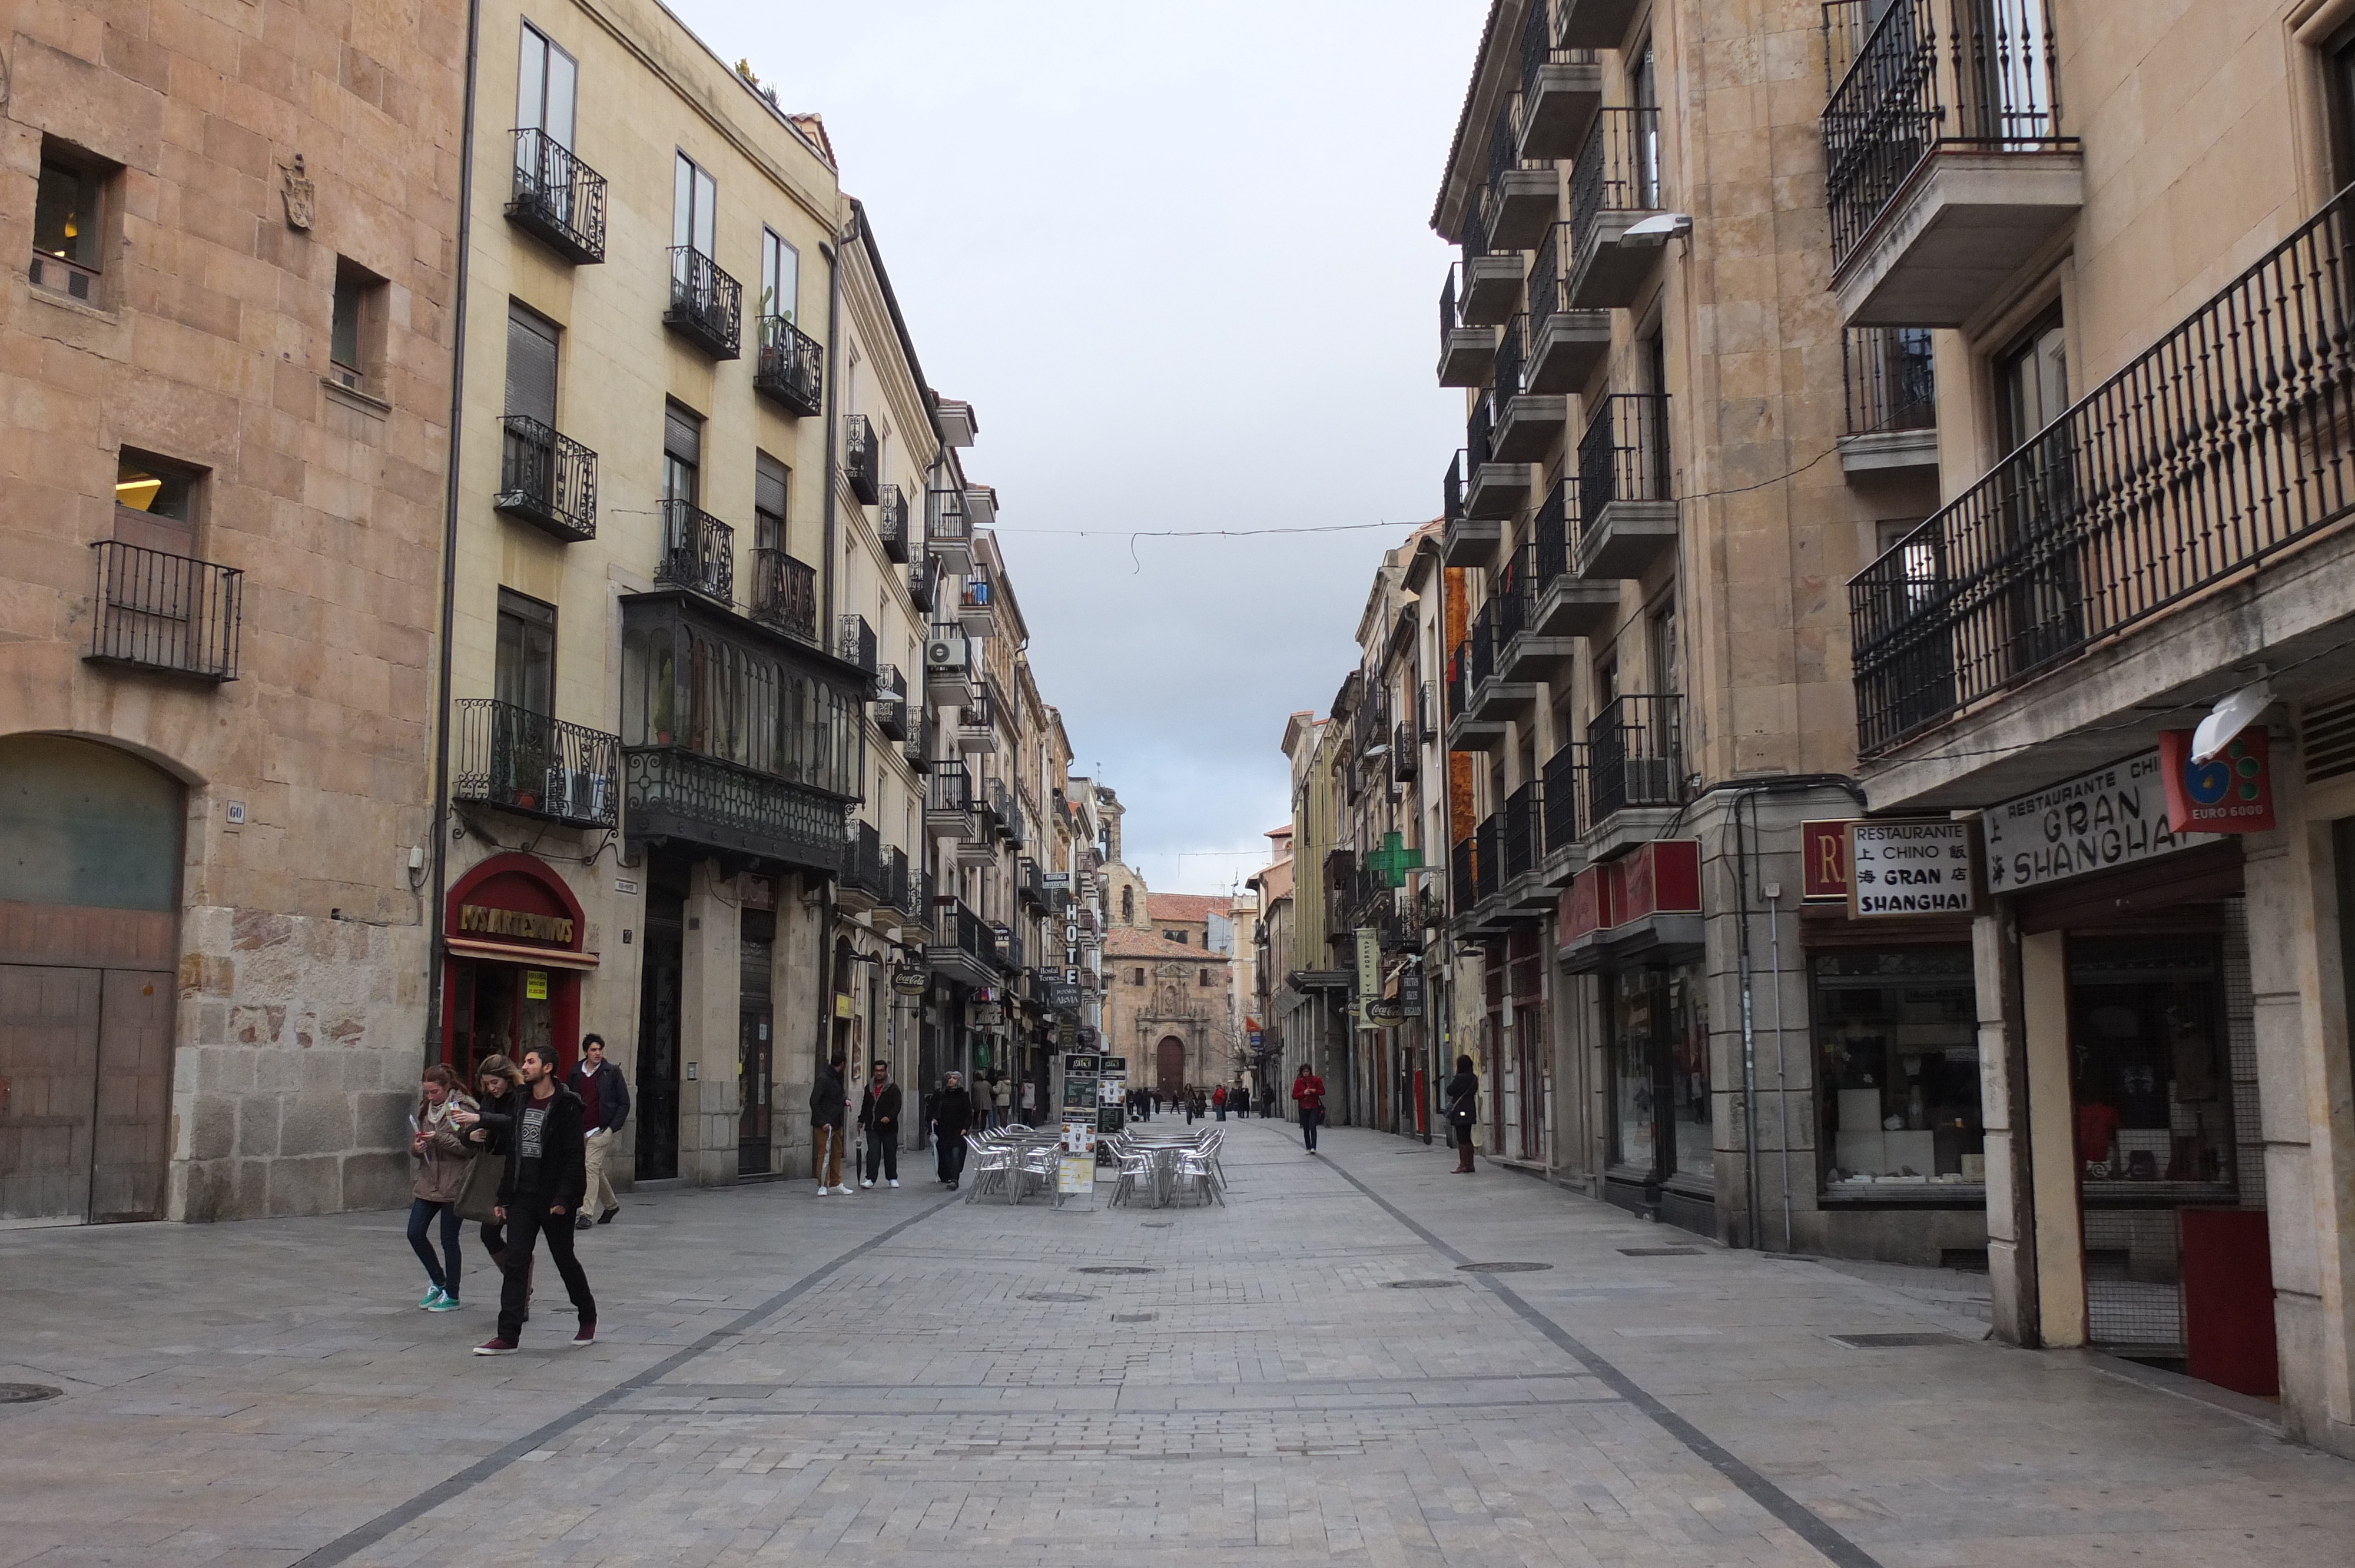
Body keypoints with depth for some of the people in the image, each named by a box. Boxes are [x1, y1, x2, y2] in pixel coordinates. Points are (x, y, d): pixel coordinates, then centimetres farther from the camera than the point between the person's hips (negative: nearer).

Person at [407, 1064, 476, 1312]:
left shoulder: (461, 1108, -10)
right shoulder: (425, 1108, 11)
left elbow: (469, 1147, -14)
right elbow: (414, 1146, 17)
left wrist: (439, 1139, -22)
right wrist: (417, 1148, -6)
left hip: (453, 1184, -7)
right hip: (428, 1182, 7)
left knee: (449, 1240, 0)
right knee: (415, 1233, 2)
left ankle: (452, 1296, 12)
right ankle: (438, 1282, 23)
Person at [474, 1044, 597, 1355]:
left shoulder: (566, 1105, -11)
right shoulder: (521, 1102, 10)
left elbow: (575, 1156, -15)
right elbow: (513, 1152, 14)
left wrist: (564, 1197, -21)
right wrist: (504, 1197, 11)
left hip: (554, 1200, -6)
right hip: (523, 1197, 6)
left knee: (565, 1260, 8)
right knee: (516, 1263, -2)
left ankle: (588, 1318, 29)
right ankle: (508, 1336, -2)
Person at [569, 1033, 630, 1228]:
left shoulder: (612, 1073, -2)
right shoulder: (576, 1073, 10)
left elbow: (624, 1103, 0)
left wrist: (613, 1127, -8)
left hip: (601, 1130, -5)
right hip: (580, 1130, 5)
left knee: (592, 1167, -15)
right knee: (596, 1170, 13)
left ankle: (587, 1214, -16)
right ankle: (611, 1205, 33)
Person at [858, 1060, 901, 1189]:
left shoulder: (893, 1088, -2)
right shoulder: (869, 1088, 14)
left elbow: (897, 1106, -10)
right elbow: (865, 1106, 23)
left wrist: (889, 1117, -24)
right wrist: (861, 1120, 19)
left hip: (889, 1127, -3)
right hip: (872, 1127, 3)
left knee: (890, 1153, 6)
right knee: (873, 1153, -5)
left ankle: (892, 1178, 17)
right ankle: (870, 1179, -6)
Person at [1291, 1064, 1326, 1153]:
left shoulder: (1316, 1080, 1)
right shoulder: (1298, 1081, 2)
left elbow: (1323, 1092, 6)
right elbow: (1294, 1096, 0)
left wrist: (1315, 1091, -13)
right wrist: (1304, 1093, -16)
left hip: (1314, 1107, -2)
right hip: (1303, 1108, 2)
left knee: (1313, 1127, -14)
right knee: (1306, 1128, 6)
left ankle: (1313, 1147, -18)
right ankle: (1308, 1148, 14)